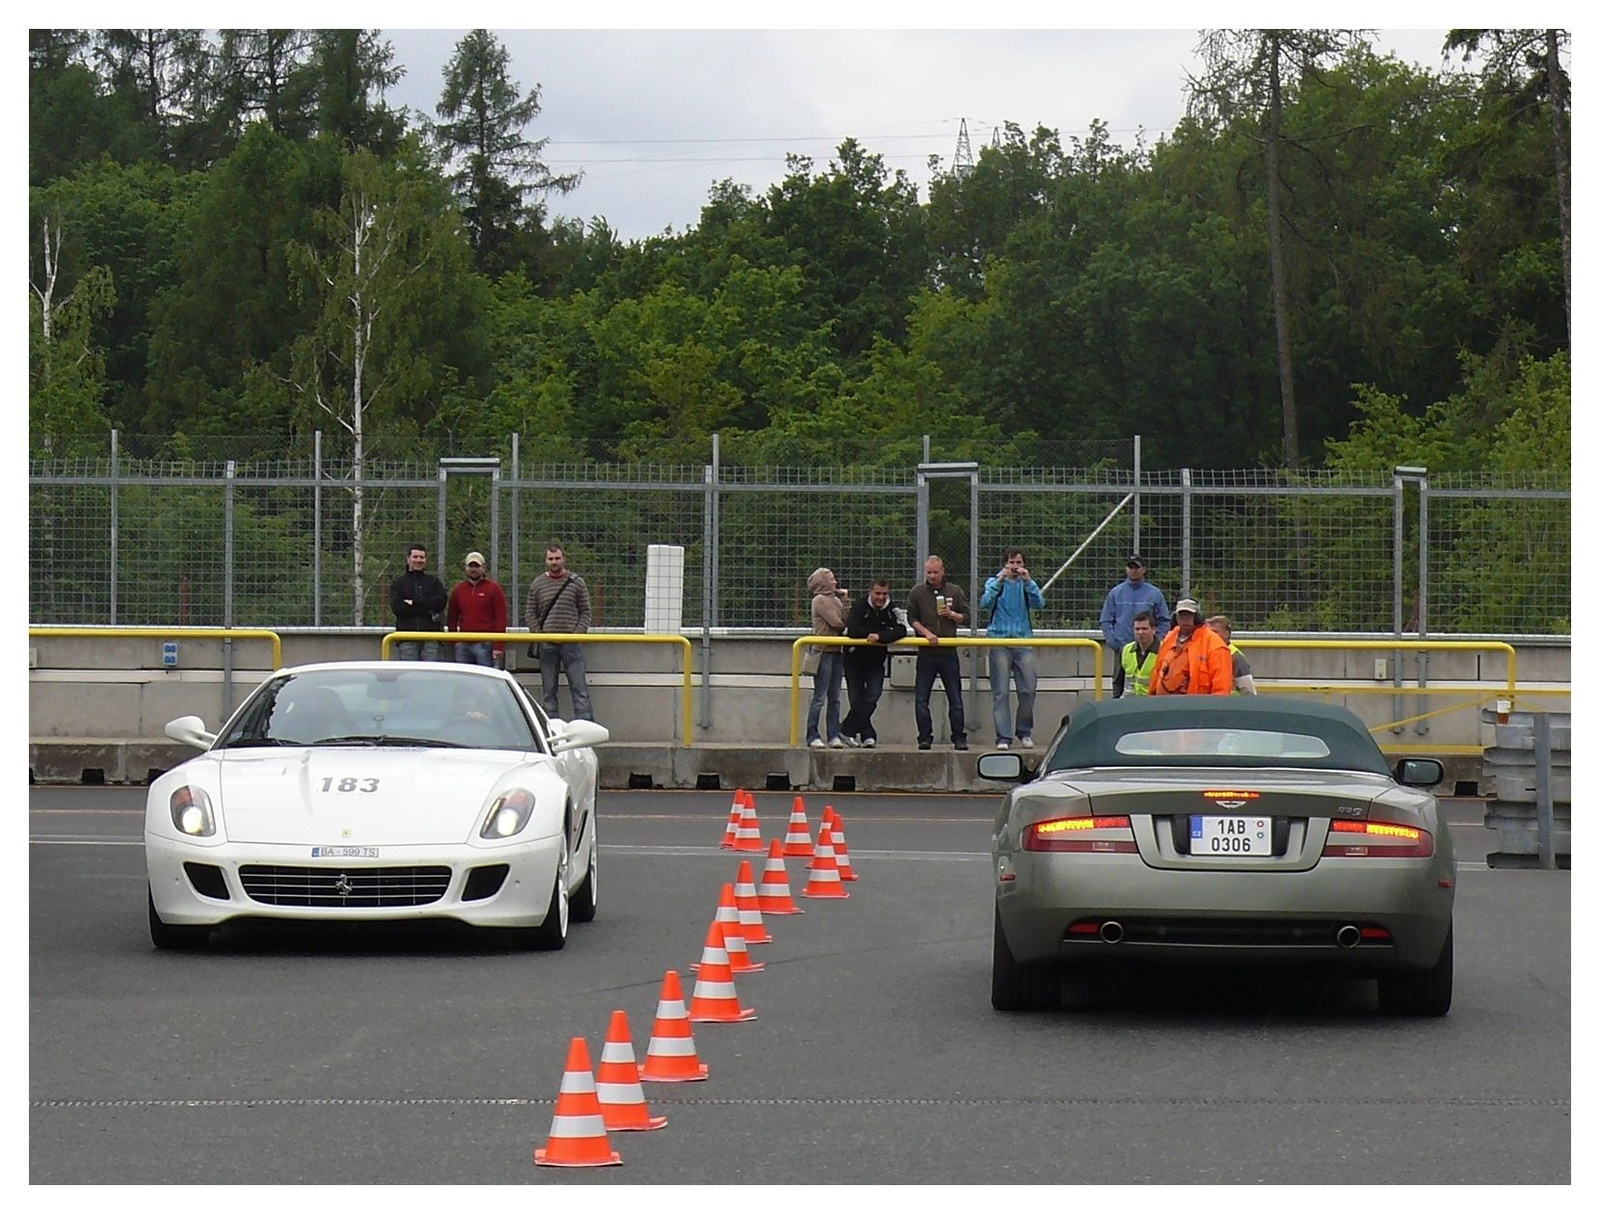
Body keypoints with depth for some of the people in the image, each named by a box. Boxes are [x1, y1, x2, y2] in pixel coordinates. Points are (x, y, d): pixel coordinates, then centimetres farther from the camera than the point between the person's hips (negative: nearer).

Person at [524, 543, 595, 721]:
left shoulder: (576, 583, 5)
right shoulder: (537, 584, 8)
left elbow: (585, 612, 6)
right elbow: (530, 614, 9)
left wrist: (578, 632, -9)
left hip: (571, 644, -2)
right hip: (547, 645, 2)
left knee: (579, 687, -5)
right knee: (549, 691, 6)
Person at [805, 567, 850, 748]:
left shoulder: (835, 599, 17)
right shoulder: (820, 600, -6)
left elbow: (847, 620, 6)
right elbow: (836, 622, -13)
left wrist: (845, 600, 1)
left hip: (837, 652, 8)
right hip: (824, 652, -7)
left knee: (834, 698, 7)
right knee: (819, 697, -6)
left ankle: (834, 736, 8)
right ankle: (813, 736, -2)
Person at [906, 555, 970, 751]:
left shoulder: (955, 592, 7)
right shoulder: (918, 593, 5)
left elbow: (965, 618, 10)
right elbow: (911, 618, 5)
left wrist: (952, 615, -10)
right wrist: (926, 633, -10)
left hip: (949, 653, 0)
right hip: (926, 653, 0)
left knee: (955, 698, 1)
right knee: (922, 699, -1)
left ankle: (959, 737, 7)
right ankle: (924, 738, 5)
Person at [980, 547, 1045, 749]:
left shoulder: (1027, 585, 11)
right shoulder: (995, 583, 8)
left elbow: (1038, 604, -5)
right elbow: (985, 603, -8)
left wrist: (1028, 582, -16)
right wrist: (999, 581, -17)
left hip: (1023, 642, 2)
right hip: (999, 642, -2)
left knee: (1028, 690, -3)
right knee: (1001, 692, -6)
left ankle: (1024, 732, 14)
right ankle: (1003, 737, -5)